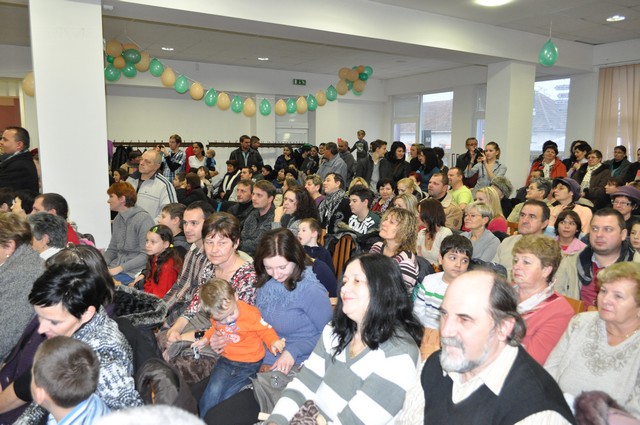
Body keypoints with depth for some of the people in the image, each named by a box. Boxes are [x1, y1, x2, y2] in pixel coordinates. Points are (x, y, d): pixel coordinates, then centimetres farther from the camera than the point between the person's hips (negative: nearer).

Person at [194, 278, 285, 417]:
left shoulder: (250, 313, -19)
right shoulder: (216, 317, -2)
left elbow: (266, 330, -10)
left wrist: (274, 342, -27)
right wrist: (205, 339, 10)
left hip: (249, 363, -4)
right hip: (226, 360, 4)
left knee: (224, 397, -12)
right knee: (214, 391, -16)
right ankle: (201, 419, 5)